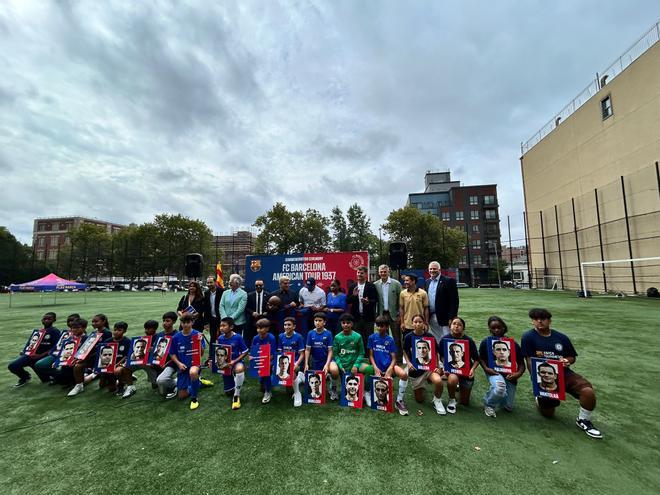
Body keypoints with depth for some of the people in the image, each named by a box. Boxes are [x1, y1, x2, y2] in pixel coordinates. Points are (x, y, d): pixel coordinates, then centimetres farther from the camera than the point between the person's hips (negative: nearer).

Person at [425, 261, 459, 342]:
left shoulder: (449, 281, -7)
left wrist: (451, 318, -15)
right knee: (435, 341, 13)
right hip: (431, 317, 6)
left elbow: (454, 301, -11)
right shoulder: (427, 282, 11)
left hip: (444, 318, -5)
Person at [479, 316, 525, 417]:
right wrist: (486, 368, -20)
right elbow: (482, 358, 0)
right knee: (500, 388, -37)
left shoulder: (513, 344, -10)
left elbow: (521, 363, -5)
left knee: (508, 408, 7)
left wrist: (518, 373, -23)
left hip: (509, 374, 2)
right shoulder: (486, 342, -10)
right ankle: (489, 404, -5)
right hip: (493, 372, -2)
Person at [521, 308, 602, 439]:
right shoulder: (528, 337, -10)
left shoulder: (561, 338, 2)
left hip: (564, 373, 3)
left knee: (588, 391, -25)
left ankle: (583, 420, 4)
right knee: (548, 414, 4)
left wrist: (567, 361, -12)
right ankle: (540, 398, 41)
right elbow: (530, 361, -12)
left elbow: (572, 357, 12)